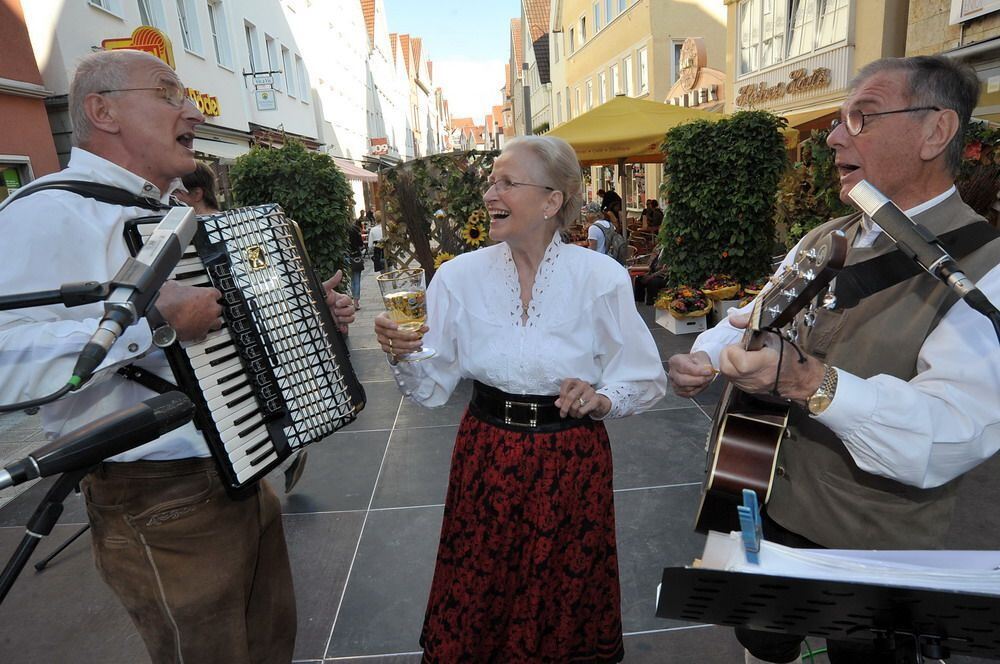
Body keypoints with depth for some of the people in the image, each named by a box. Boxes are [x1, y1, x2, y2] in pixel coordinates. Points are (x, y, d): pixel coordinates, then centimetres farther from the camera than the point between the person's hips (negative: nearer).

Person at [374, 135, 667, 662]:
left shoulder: (601, 277, -11)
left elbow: (645, 380, -2)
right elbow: (432, 388, -4)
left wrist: (602, 399, -21)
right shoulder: (460, 275, -6)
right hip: (485, 457, 2)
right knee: (475, 604, 18)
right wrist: (403, 357, -23)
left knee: (565, 604, 19)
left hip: (572, 461, -1)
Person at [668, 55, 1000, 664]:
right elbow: (753, 318, 12)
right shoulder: (823, 240, 3)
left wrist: (810, 382, -44)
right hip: (772, 509, 6)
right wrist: (703, 357, -7)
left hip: (876, 547, -5)